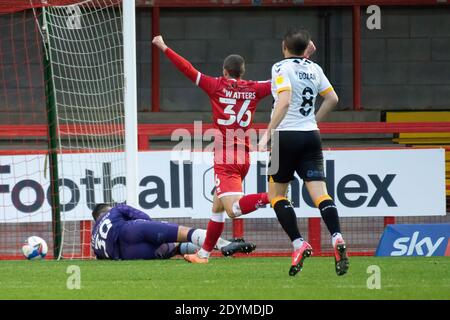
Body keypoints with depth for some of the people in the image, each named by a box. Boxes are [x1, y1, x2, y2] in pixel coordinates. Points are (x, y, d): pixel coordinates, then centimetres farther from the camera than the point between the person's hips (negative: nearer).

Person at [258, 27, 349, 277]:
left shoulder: (281, 67, -7)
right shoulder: (314, 69, 11)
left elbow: (285, 100, -20)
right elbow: (332, 99, 16)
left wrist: (268, 134, -19)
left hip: (287, 136, -5)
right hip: (311, 136, 5)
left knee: (276, 193, 9)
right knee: (319, 192, -4)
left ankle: (299, 244, -4)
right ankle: (337, 238, -27)